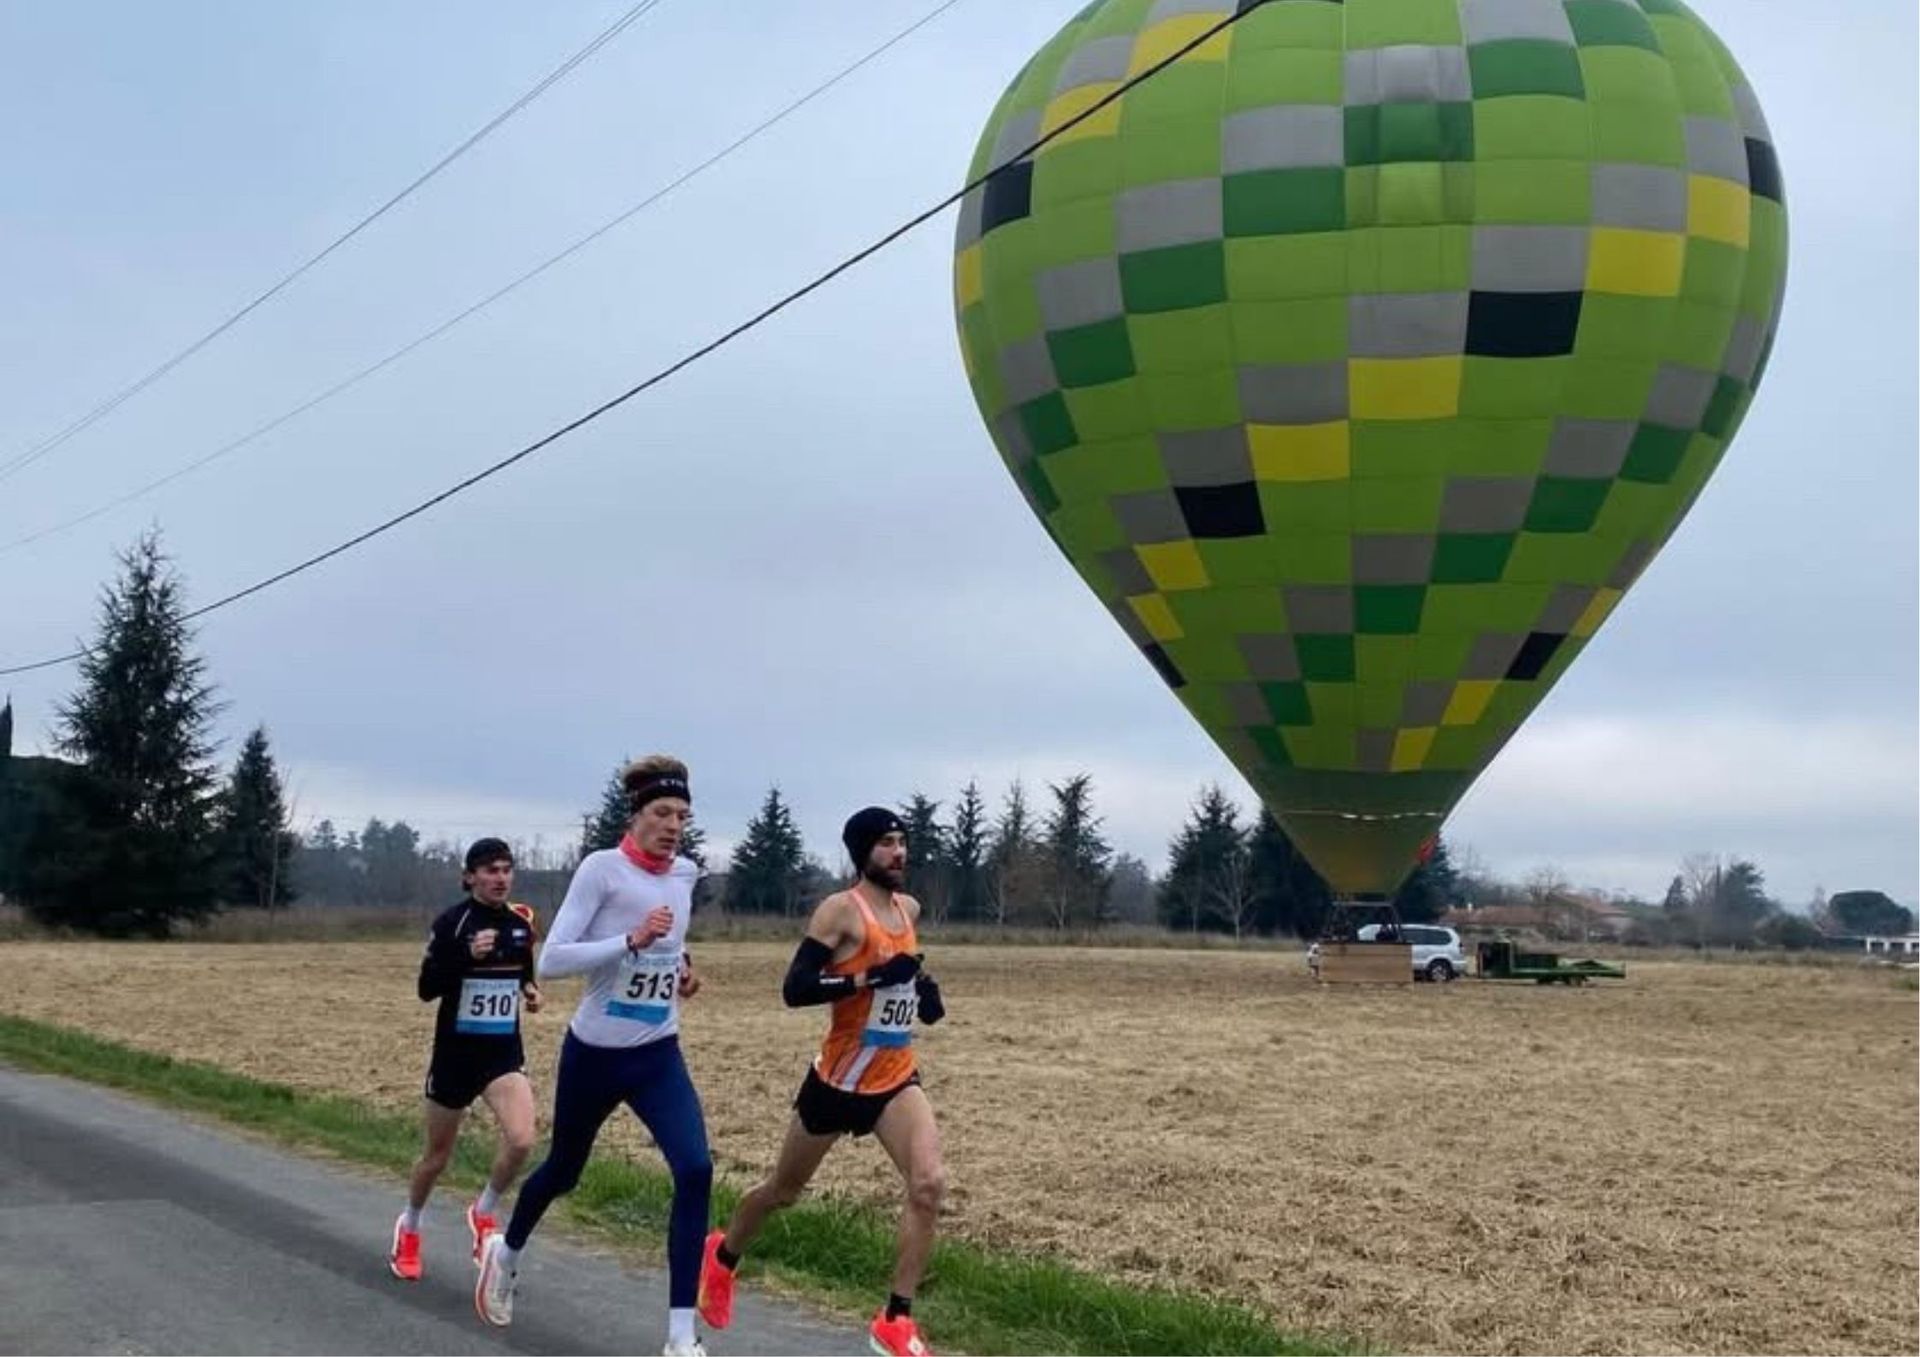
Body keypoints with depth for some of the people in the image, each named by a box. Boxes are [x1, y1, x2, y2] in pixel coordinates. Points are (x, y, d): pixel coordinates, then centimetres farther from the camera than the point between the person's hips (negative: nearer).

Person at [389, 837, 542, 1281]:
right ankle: (409, 1228, 40)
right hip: (455, 1052, -3)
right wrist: (467, 955, -28)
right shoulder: (451, 922, -12)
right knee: (438, 1154, 12)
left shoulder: (522, 923, 2)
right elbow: (426, 988, -15)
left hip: (505, 1051, 3)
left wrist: (530, 991, -3)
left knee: (521, 1139, -20)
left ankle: (484, 1212, 9)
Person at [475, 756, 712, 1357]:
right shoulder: (602, 867, -15)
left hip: (659, 1056, 4)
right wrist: (632, 941, -31)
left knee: (695, 1171, -17)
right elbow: (550, 960, -21)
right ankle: (506, 1252, 51)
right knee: (562, 1171, 17)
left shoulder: (686, 874, 2)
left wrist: (679, 964, 7)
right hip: (594, 1054, -3)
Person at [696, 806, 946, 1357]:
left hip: (897, 1079, 5)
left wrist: (923, 991, 5)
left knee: (929, 1185, -17)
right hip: (838, 1080, -5)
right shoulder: (840, 910, -15)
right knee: (784, 1190, 15)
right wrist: (871, 977, -32)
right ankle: (722, 1256, 45)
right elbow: (794, 989, -23)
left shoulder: (910, 908, 6)